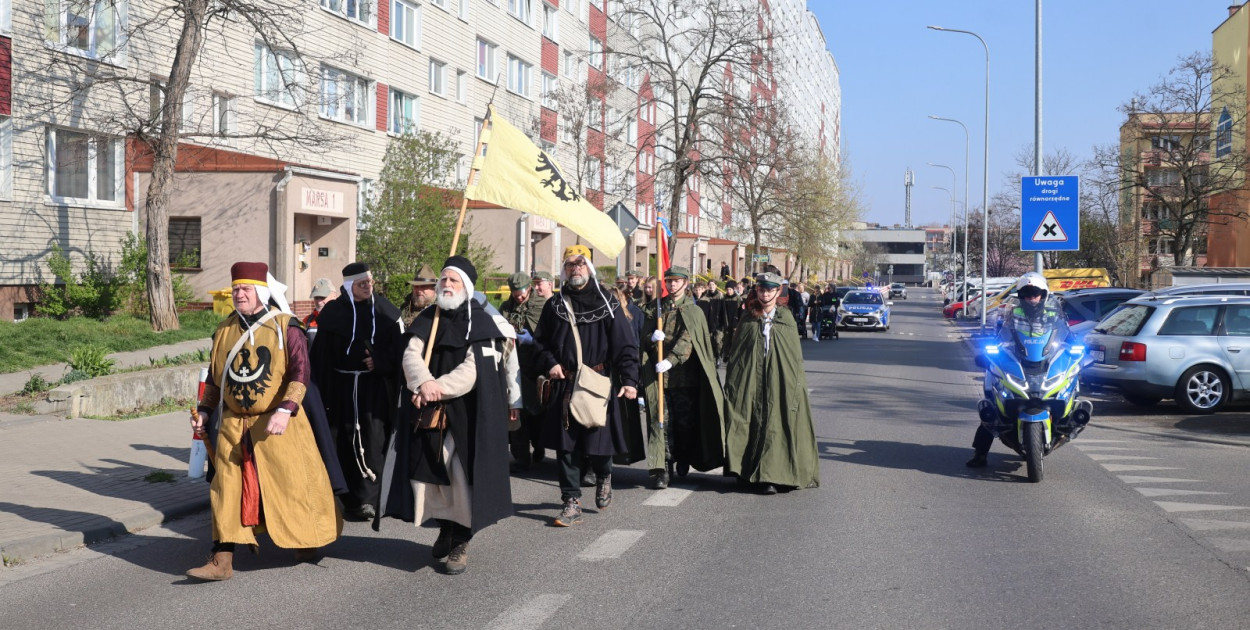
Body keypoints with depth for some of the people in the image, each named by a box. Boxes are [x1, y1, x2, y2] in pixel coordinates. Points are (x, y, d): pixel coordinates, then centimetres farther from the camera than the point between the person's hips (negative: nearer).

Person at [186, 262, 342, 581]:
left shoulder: (286, 327, -7)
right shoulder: (224, 331, 8)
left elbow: (300, 374, -13)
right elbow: (215, 377, 18)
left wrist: (284, 410, -24)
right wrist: (204, 410, 7)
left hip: (277, 425, -4)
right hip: (233, 426, 4)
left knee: (291, 483, 5)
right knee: (227, 490, 1)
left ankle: (307, 543, 28)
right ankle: (222, 561, 4)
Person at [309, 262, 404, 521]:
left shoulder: (385, 310, 5)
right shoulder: (333, 312, 3)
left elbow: (399, 344, 6)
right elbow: (321, 354, 1)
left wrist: (381, 361, -12)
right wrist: (321, 390, -4)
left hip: (376, 385, 0)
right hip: (341, 386, 0)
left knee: (372, 441, -7)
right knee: (346, 442, 3)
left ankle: (367, 498, -4)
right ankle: (351, 497, 14)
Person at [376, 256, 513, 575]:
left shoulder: (480, 323, -3)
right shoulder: (427, 319, 10)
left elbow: (473, 370, -13)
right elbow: (411, 355, -3)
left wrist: (438, 390, -20)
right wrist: (424, 383, -23)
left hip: (467, 412, -4)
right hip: (428, 411, 4)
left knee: (462, 473, -5)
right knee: (434, 471, 6)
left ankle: (460, 543, 4)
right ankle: (445, 529, 26)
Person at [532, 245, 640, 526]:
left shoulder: (606, 303, 1)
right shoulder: (555, 305, 9)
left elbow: (625, 344, -3)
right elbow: (540, 341, 17)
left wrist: (629, 380, -12)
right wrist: (549, 363, -2)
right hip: (564, 385, 2)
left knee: (598, 440, 1)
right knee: (566, 445, 0)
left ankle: (604, 476, 35)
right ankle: (571, 503, 7)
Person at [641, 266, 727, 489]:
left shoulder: (694, 311, 2)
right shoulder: (655, 308, 13)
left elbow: (687, 340, -11)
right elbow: (644, 335, 11)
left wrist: (671, 360, -25)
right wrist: (652, 337, -13)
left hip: (684, 373, -2)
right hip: (658, 375, 2)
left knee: (685, 421, 5)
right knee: (661, 421, -4)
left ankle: (683, 463, 25)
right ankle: (662, 469, -6)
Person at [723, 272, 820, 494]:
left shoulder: (786, 318, 7)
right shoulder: (748, 318, 7)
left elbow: (796, 354, 6)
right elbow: (735, 352, 7)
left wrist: (797, 382, -1)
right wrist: (732, 383, 1)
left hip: (780, 380, -1)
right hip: (750, 380, 1)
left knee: (776, 425, -5)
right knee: (752, 424, 1)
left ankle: (771, 476, -3)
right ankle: (748, 472, 10)